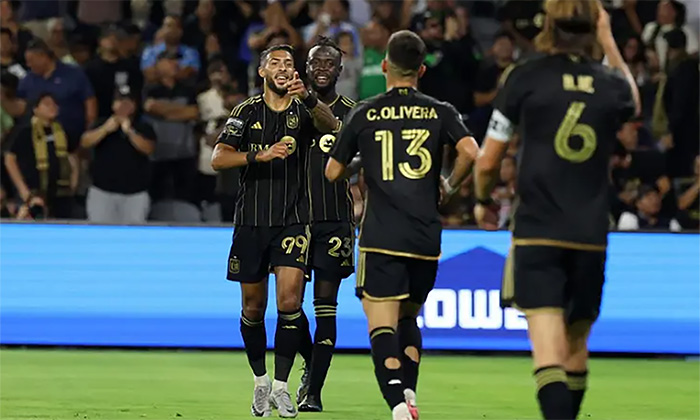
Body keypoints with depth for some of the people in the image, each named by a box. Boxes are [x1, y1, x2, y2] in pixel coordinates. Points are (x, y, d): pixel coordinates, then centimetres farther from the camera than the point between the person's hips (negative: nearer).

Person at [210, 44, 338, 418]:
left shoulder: (303, 109, 2)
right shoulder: (247, 112, 3)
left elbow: (329, 125, -21)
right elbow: (218, 159, -5)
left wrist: (307, 97, -40)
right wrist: (261, 155, -20)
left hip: (293, 220, -1)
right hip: (251, 220, 1)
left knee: (289, 299, -14)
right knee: (253, 306, 8)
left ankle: (280, 386, -7)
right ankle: (260, 380, 27)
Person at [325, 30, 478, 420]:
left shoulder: (364, 114, 4)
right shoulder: (440, 112, 5)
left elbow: (333, 172, 9)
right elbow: (471, 153, -11)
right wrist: (449, 186, 8)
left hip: (381, 237, -2)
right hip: (426, 237, 2)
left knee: (382, 325, -8)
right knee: (408, 317, 23)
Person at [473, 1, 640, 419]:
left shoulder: (526, 77, -4)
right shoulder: (611, 85, 4)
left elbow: (488, 162, 0)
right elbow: (633, 101, 32)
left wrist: (484, 201, 20)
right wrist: (609, 42, 33)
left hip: (537, 232, -3)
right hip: (591, 236, 3)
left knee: (549, 347, -13)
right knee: (576, 342, 18)